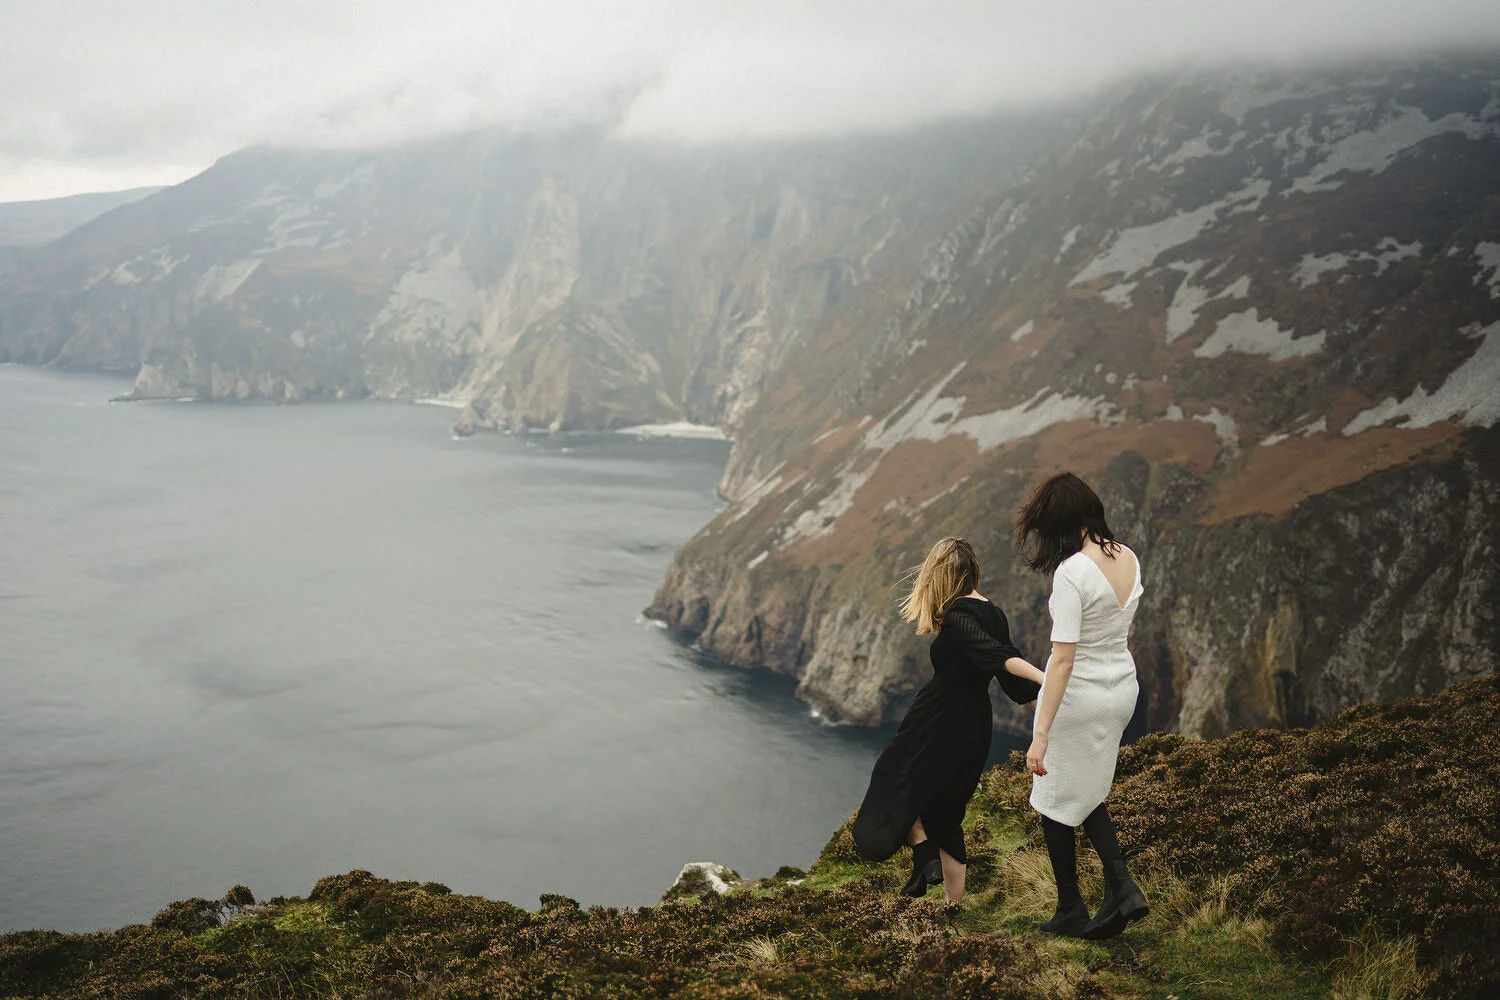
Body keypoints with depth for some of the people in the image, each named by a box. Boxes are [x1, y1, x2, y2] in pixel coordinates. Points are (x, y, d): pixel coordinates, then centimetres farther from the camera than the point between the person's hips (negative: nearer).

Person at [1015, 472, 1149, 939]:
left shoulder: (1073, 572, -26)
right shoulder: (1129, 559, -2)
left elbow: (1064, 659, -28)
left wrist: (1041, 735, -27)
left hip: (1079, 695, -8)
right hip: (1123, 687, 8)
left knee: (1056, 802, 12)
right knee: (1087, 794, 24)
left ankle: (1070, 911, 23)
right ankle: (1121, 887, 12)